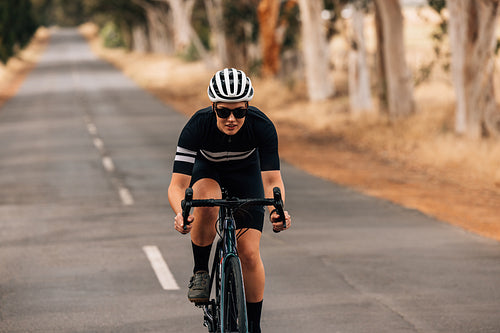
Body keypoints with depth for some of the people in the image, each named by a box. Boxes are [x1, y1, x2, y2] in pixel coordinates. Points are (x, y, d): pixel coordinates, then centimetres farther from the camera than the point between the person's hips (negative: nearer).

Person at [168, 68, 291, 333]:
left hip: (246, 174, 1)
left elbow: (272, 179, -34)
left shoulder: (262, 126, -33)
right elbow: (177, 184, -39)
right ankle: (200, 272, -14)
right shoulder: (197, 126, -35)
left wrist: (277, 210, -55)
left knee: (249, 253, -10)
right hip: (207, 171, -1)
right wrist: (181, 213, -60)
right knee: (206, 202, -37)